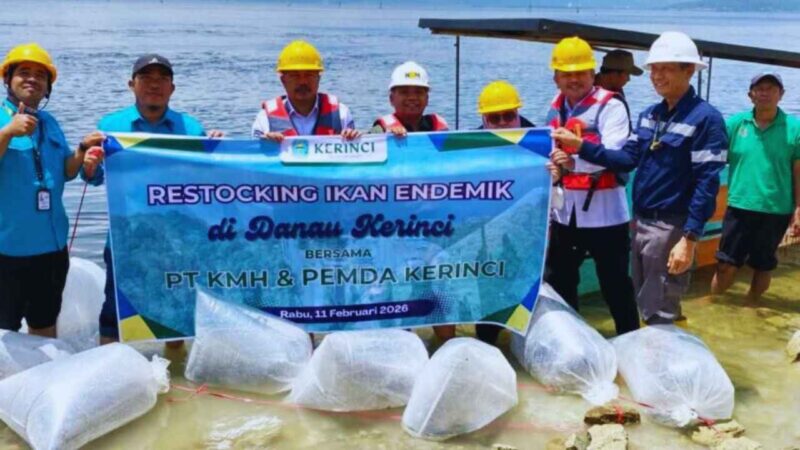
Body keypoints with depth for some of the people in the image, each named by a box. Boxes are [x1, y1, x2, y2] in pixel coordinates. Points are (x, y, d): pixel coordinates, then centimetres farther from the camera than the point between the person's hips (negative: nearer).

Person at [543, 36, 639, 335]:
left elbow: (613, 156, -25)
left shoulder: (610, 106, -11)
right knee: (557, 281, 16)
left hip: (604, 212, -6)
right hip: (565, 211, 6)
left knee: (615, 284, 5)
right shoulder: (555, 109, 9)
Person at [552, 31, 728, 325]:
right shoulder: (649, 114, 10)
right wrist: (580, 146, -7)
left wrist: (689, 239, -21)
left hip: (671, 227, -7)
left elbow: (707, 184, -16)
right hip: (640, 221, 7)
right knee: (644, 307, 18)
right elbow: (628, 159, 5)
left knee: (660, 315, 1)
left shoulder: (705, 119, -13)